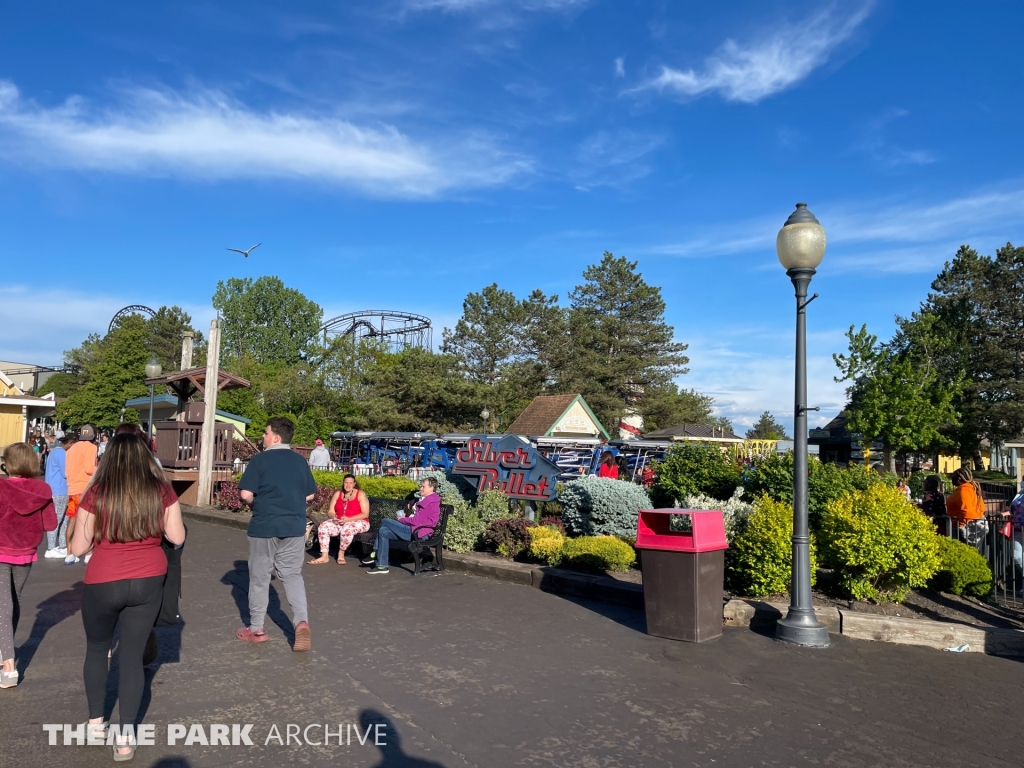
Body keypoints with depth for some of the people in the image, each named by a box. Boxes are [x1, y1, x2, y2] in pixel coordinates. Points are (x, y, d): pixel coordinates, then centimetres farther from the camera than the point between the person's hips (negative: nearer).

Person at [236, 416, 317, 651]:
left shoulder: (260, 460, -9)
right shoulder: (300, 461, 4)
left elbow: (246, 494, -13)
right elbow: (310, 495, 8)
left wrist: (258, 503, 7)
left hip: (264, 527, -3)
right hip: (294, 527, 3)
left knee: (259, 578, 11)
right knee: (292, 575, 12)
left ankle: (256, 629, 22)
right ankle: (302, 622, -6)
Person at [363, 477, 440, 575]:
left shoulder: (430, 502, -15)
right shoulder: (426, 499, 18)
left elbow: (416, 521, -19)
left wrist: (401, 520, -3)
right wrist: (405, 518, 4)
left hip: (416, 533, -10)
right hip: (412, 530, 10)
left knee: (385, 521, -9)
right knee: (383, 531, 0)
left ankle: (374, 554, 1)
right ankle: (382, 566, 0)